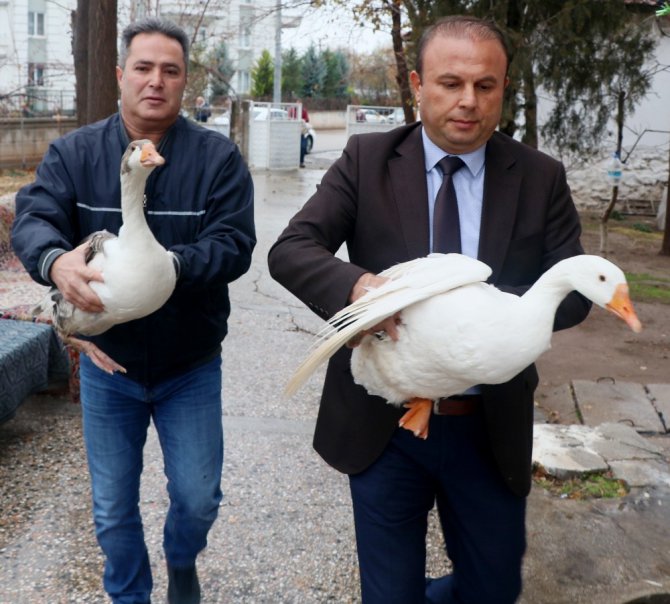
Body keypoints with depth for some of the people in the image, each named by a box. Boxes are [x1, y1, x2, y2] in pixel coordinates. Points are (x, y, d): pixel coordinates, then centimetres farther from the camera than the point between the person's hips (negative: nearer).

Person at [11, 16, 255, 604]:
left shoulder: (218, 157, -8)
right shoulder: (74, 152, -3)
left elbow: (234, 243, -17)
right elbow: (32, 218, -16)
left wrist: (171, 265, -36)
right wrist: (57, 259, -40)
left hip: (191, 365, -1)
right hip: (107, 363, 1)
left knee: (198, 498, 8)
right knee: (113, 509, 14)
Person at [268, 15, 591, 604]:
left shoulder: (541, 178, -2)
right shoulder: (367, 160, -5)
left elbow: (572, 291, -3)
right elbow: (289, 250, -10)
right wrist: (356, 285, -32)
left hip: (492, 428, 2)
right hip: (383, 423, -1)